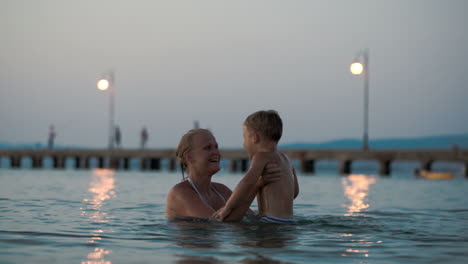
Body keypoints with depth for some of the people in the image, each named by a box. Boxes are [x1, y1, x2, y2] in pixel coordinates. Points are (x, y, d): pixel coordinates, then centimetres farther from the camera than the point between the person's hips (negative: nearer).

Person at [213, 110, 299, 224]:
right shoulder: (285, 159, 18)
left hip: (272, 221, -9)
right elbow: (295, 191, 27)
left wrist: (227, 207, -18)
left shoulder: (262, 156, -7)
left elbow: (248, 181, -24)